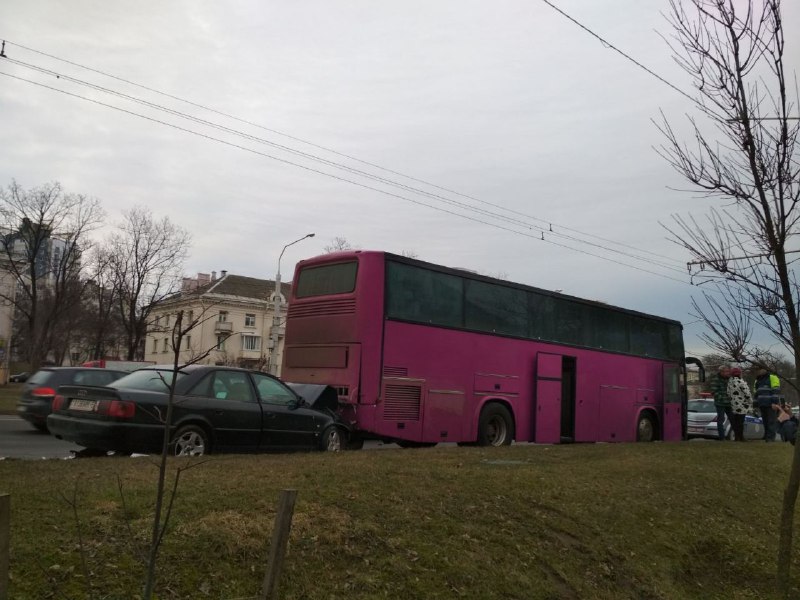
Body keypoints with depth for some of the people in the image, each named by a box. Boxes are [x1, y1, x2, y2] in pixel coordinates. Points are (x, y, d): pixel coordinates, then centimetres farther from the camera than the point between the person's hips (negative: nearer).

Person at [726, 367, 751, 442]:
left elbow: (728, 393, 8)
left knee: (735, 421, 10)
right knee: (740, 421, -1)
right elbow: (747, 393, -15)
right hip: (742, 406, -5)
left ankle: (737, 437, 14)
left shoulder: (729, 382, 4)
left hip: (734, 405, 5)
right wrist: (751, 402, -3)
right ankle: (740, 437, 4)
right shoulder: (741, 382, -15)